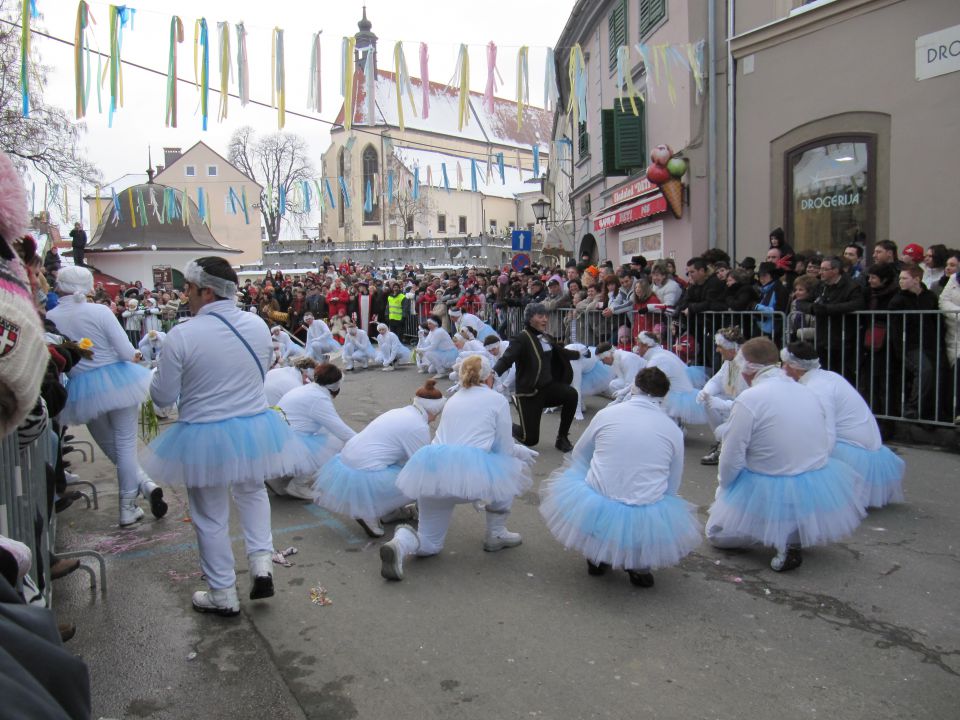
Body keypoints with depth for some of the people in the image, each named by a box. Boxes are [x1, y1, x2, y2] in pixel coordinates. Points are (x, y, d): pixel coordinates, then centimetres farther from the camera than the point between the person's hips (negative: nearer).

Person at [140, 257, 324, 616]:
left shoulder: (181, 336, -19)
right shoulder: (258, 325, -5)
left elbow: (163, 397, -10)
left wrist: (158, 376, 10)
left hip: (204, 436, -4)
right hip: (255, 428, 4)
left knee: (211, 516, 15)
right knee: (252, 492, 31)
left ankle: (223, 594, 29)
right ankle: (261, 561, 19)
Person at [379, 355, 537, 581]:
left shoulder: (453, 400, 27)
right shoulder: (497, 400, 9)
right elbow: (503, 450, 7)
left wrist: (518, 450, 41)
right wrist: (521, 452, 31)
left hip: (431, 471, 6)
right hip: (468, 472, -6)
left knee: (430, 544, 20)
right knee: (514, 469, 25)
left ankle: (400, 544, -13)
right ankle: (496, 535, 24)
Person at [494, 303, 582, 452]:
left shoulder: (546, 338, 9)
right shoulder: (521, 339, -13)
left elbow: (561, 353, 29)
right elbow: (506, 360, -27)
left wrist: (579, 354, 40)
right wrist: (492, 374, -46)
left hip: (547, 387, 6)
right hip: (528, 392, -6)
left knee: (571, 394, -24)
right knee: (531, 439, -5)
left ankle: (562, 438, -4)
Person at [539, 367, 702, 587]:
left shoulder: (605, 414, 0)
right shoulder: (673, 430, 0)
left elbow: (578, 455, 13)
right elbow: (672, 485, 8)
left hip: (593, 515, 0)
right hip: (648, 524, 1)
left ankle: (597, 557, 24)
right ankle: (640, 565, 14)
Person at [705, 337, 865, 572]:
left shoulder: (748, 400, -15)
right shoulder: (808, 392, 4)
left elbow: (731, 459, -13)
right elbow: (826, 444, 14)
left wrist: (723, 490, 6)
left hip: (769, 494, -5)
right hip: (821, 492, 5)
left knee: (717, 534, 18)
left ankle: (781, 538, -7)